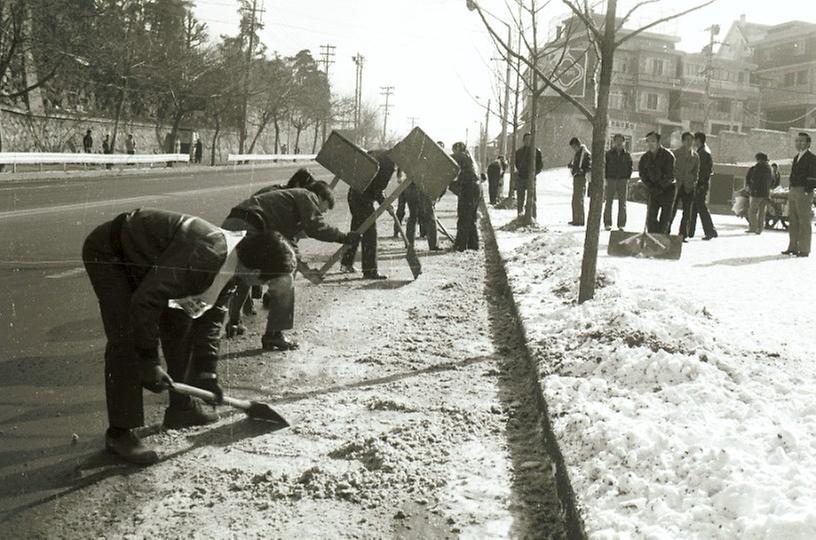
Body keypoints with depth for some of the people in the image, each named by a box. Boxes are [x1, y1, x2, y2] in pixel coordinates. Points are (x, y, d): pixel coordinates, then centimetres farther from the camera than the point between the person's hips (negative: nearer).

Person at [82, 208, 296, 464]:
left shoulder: (229, 261, -7)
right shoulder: (203, 254, -37)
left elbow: (210, 318, 3)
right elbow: (145, 301, -37)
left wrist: (206, 373, 0)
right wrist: (150, 362, -30)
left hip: (142, 258, 9)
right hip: (108, 253, -9)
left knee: (181, 326, 8)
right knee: (127, 339, -17)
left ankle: (182, 406, 22)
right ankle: (119, 432, -9)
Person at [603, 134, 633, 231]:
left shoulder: (627, 155, 8)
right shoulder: (608, 153, 5)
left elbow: (630, 167, 12)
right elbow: (604, 166, 4)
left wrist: (627, 178, 0)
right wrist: (606, 178, -4)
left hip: (623, 180, 1)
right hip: (611, 180, -1)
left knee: (622, 203, 2)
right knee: (609, 202, -1)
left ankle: (621, 224, 7)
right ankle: (607, 223, 4)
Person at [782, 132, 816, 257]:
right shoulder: (796, 157, 18)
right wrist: (791, 190, 15)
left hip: (804, 192, -8)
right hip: (793, 191, 8)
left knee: (804, 221, -5)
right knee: (792, 220, 11)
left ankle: (804, 250, -1)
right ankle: (793, 247, 18)